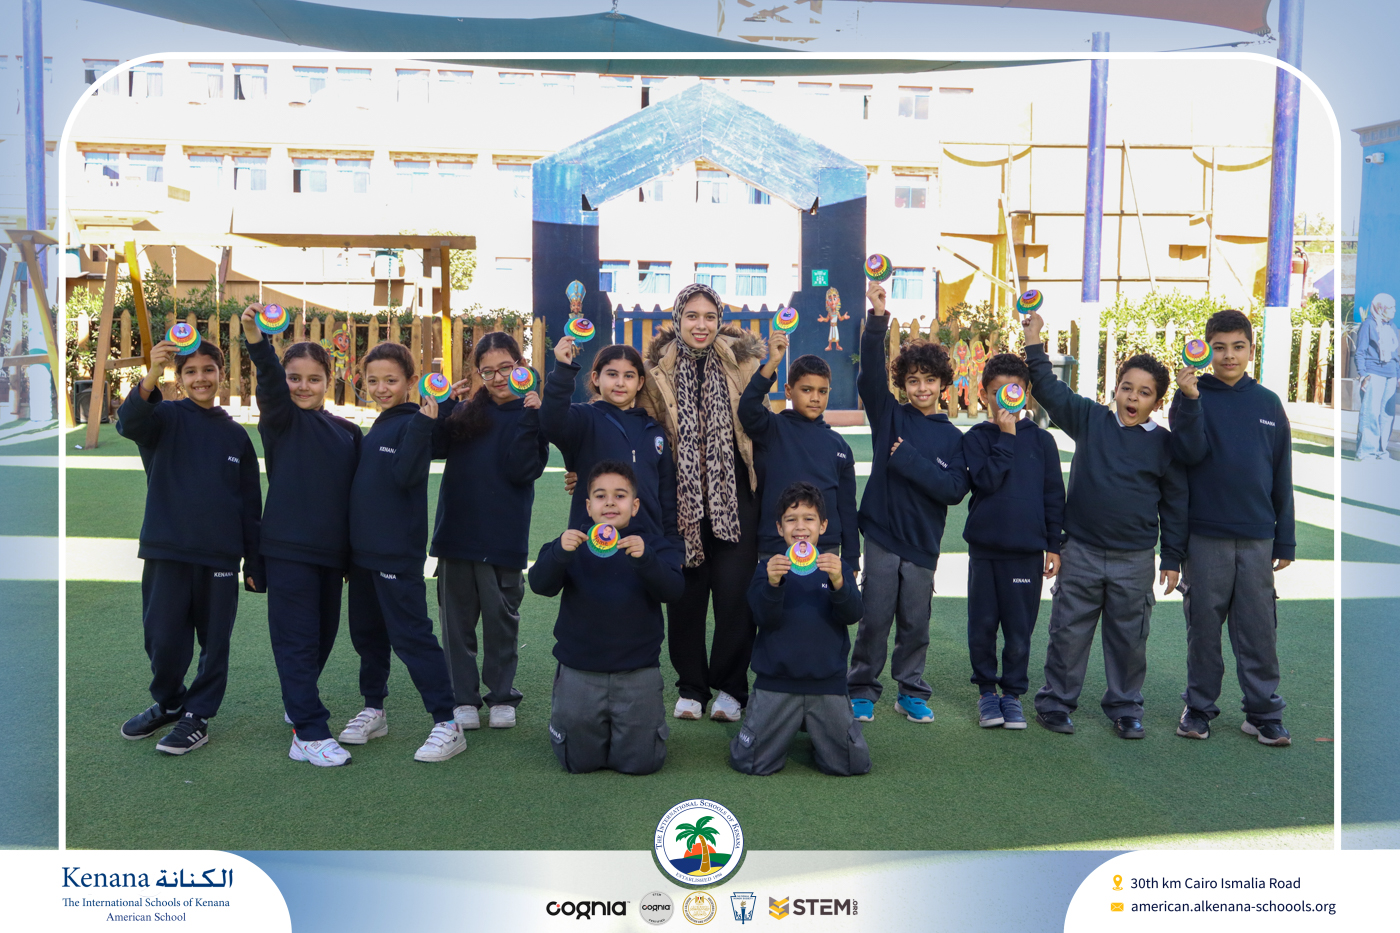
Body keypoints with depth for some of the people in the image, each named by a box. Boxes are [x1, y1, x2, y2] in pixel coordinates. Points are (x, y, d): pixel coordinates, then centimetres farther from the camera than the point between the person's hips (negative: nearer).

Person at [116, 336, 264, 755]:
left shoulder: (236, 434, 8)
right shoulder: (167, 418, 0)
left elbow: (251, 504, 9)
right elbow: (130, 423, -25)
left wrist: (255, 564, 6)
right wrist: (151, 376, -43)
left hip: (221, 555, 2)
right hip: (167, 551, -2)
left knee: (214, 641, 6)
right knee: (163, 638, 4)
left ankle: (198, 715, 22)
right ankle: (168, 703, 29)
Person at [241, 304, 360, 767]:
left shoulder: (347, 432, 10)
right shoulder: (281, 420, -1)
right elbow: (267, 376, -21)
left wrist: (355, 554, 14)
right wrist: (255, 333, -39)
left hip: (332, 551, 5)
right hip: (289, 547, -5)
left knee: (324, 633, 16)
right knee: (297, 639, -4)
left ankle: (299, 704, 38)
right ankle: (310, 734, -2)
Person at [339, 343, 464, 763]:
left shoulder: (412, 424, -10)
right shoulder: (377, 427, 16)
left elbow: (406, 475, -24)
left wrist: (423, 424, -30)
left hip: (399, 554, -9)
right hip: (364, 550, 9)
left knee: (411, 634, -9)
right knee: (366, 632, 16)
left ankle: (447, 724, -5)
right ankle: (373, 710, 31)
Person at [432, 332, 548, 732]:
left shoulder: (531, 413, -2)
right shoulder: (466, 410, 8)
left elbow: (522, 470, -14)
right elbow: (436, 448, -3)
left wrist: (530, 417, -20)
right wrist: (445, 403, -10)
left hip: (502, 535, -3)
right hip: (456, 530, 3)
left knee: (501, 616, 6)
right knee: (458, 616, 8)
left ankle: (502, 696, 20)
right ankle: (464, 697, 19)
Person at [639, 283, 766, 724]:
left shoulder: (739, 361, 4)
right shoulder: (659, 370, 4)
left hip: (734, 496, 0)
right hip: (681, 499, 1)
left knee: (734, 592, -3)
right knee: (685, 595, 5)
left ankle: (730, 688, 13)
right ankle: (691, 687, 20)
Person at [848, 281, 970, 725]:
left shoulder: (952, 437, 4)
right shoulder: (890, 416, 3)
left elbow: (954, 489, -7)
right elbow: (871, 374, -13)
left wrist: (908, 459, -15)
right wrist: (878, 320, -25)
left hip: (923, 542, 1)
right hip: (882, 536, -1)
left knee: (915, 623, 9)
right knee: (874, 618, 2)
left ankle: (911, 691, 25)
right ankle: (862, 689, 17)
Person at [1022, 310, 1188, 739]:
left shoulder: (1164, 444, 0)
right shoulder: (1090, 419, 0)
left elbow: (1175, 506, 4)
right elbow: (1050, 389, -3)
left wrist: (1172, 559, 3)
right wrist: (1034, 341, -12)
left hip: (1135, 561, 0)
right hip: (1080, 552, 0)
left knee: (1129, 638, 11)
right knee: (1068, 631, 7)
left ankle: (1125, 708, 28)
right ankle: (1055, 702, 21)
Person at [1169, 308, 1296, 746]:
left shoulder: (1268, 403, 8)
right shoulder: (1193, 396, 0)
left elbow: (1282, 476, 10)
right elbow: (1189, 453, -15)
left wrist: (1285, 540, 8)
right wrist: (1189, 398, -27)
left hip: (1257, 537, 2)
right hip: (1205, 534, -2)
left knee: (1259, 628, 5)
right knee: (1204, 625, 7)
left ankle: (1263, 711, 16)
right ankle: (1199, 707, 19)